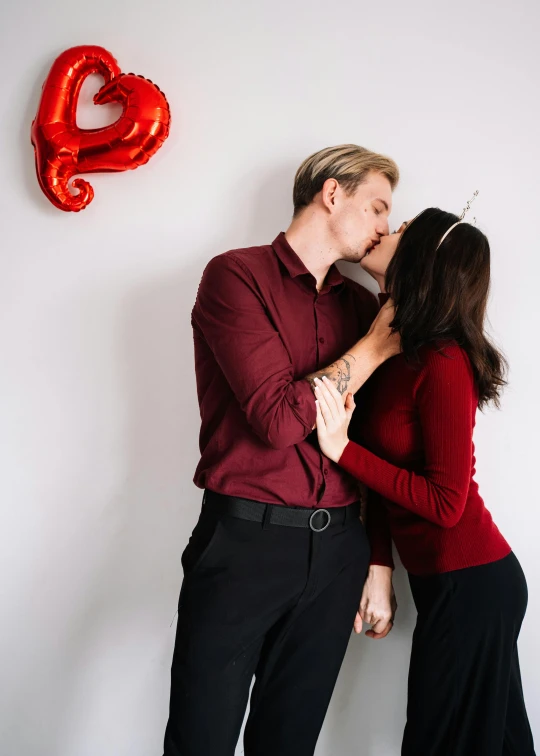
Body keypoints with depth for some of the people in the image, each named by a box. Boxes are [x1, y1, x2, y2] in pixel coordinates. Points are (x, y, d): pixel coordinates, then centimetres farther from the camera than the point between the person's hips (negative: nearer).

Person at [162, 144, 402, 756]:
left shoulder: (363, 305, 12)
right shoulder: (237, 276, -6)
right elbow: (279, 419, -17)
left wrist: (379, 562, 12)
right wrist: (375, 347, -7)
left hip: (338, 549, 5)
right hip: (246, 539, -5)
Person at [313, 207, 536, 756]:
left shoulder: (442, 362, -21)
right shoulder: (391, 352, 4)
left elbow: (445, 502, -21)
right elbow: (387, 475, 6)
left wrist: (342, 447, -21)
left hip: (469, 585, -8)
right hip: (443, 581, 8)